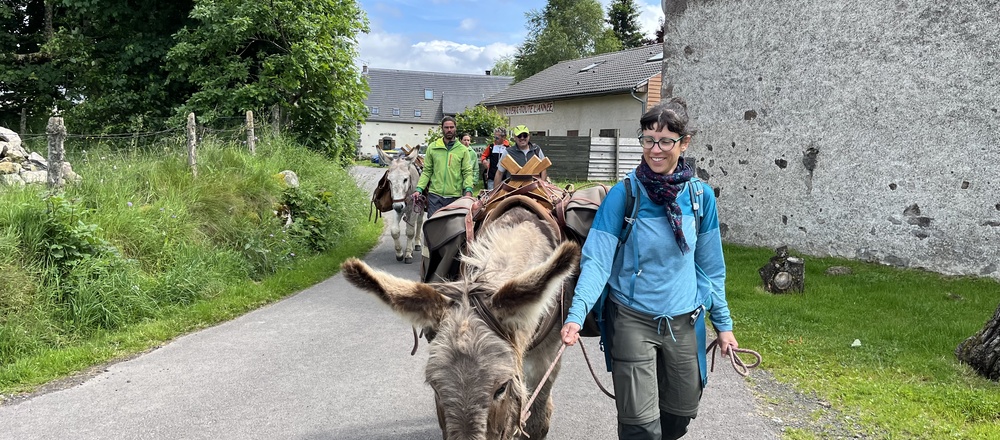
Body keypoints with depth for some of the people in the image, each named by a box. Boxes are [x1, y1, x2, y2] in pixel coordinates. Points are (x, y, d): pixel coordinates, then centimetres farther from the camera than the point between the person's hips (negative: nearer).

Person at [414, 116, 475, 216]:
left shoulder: (463, 150, 6)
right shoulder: (432, 147, 7)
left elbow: (467, 172, 2)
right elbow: (427, 171, 8)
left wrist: (468, 190, -14)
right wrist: (419, 189, -4)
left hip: (454, 196, 0)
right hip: (434, 195, 0)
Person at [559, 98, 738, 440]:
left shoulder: (701, 196, -2)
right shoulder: (623, 194, -12)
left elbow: (710, 266, 6)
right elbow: (597, 260, -16)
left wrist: (723, 323, 8)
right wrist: (576, 315, -29)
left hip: (684, 321, 4)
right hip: (633, 321, -3)